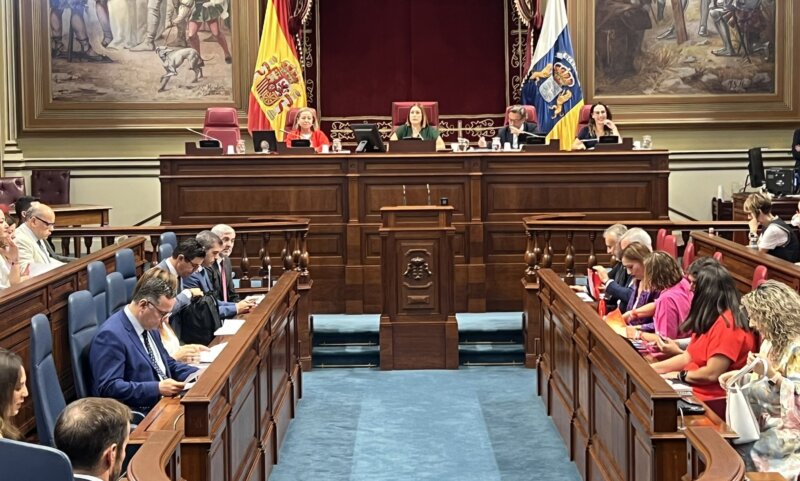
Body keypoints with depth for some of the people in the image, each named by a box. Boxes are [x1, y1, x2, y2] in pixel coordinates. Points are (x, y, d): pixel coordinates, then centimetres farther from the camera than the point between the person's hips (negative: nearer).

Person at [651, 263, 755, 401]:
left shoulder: (726, 324, -18)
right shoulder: (712, 320, 14)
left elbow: (712, 374, -21)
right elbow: (688, 357, 16)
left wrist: (680, 375, -7)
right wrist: (651, 368, 9)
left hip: (712, 400, -9)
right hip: (694, 389, 9)